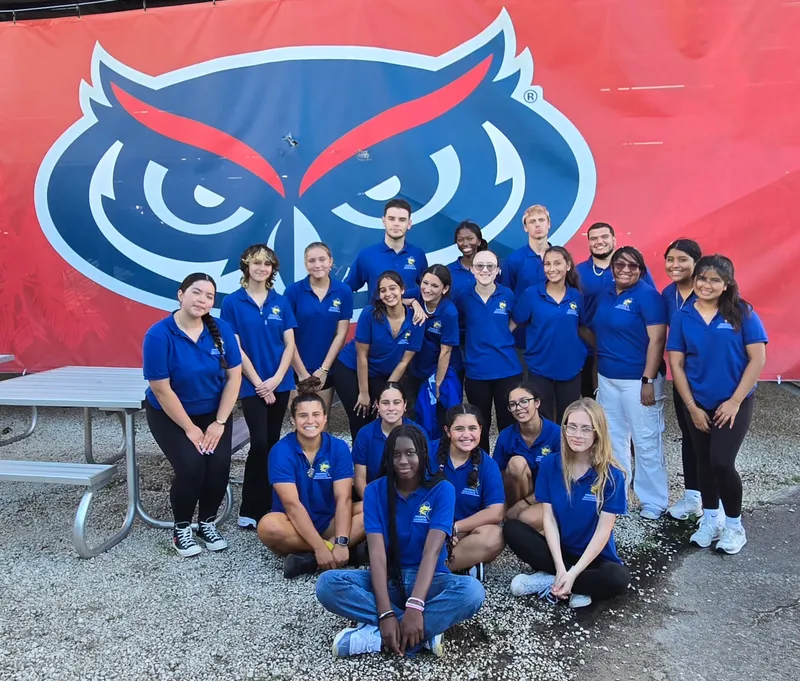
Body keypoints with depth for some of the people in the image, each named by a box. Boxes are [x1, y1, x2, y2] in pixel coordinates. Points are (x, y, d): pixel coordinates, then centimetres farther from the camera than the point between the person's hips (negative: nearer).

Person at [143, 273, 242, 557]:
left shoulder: (221, 330, -12)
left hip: (213, 412, 3)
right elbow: (161, 389, -19)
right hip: (169, 415, -3)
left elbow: (234, 376, -8)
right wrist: (189, 428, -15)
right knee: (191, 467, -20)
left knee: (219, 465, -14)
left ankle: (207, 523, 13)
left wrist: (219, 423, -12)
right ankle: (181, 528, 7)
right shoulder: (159, 335, -22)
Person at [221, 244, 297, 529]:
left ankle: (267, 504, 23)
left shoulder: (281, 302, 5)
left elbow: (290, 344, 3)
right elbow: (235, 348, -7)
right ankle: (250, 510, 2)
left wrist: (275, 379, -10)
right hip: (251, 384, -3)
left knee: (273, 443, 10)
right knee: (259, 443, -11)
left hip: (280, 383, 4)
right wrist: (258, 383, -11)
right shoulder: (232, 302, -4)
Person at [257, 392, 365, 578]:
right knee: (268, 526, -35)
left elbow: (343, 498, -15)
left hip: (330, 521, 3)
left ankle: (310, 559, -27)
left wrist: (341, 543, -29)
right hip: (294, 524, -3)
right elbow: (292, 504, -22)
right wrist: (320, 548, -29)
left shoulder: (339, 447, -8)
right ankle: (330, 548, -19)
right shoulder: (281, 451, -16)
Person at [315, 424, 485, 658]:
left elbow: (432, 550, -20)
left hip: (427, 580, -1)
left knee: (472, 590, -33)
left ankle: (374, 635, -29)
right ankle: (424, 632, -28)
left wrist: (415, 606, -34)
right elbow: (377, 552, -15)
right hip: (386, 579, 1)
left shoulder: (442, 490, -8)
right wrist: (385, 613, -28)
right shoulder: (375, 490, -5)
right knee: (327, 584, -27)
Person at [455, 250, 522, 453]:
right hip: (476, 372, 1)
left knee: (509, 426, 6)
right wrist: (475, 337, 4)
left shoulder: (507, 295, -1)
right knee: (480, 427, 14)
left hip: (508, 370, 0)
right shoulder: (464, 298, -1)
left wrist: (501, 335, 3)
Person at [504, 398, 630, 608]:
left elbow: (603, 530, -16)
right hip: (559, 550, 3)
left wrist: (572, 574, -23)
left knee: (618, 578, -34)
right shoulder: (549, 464, -7)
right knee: (512, 529, -21)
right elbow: (549, 518, -8)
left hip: (594, 556, -2)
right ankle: (578, 588, -18)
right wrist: (560, 568, -20)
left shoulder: (612, 475, -14)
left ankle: (548, 581, -14)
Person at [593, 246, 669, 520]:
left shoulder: (648, 295, -10)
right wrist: (597, 373, 11)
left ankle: (654, 501, 14)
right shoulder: (605, 295, 10)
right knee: (613, 439, 16)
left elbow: (657, 340, -15)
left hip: (637, 380, -7)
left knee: (646, 443, 1)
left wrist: (649, 380, -19)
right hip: (607, 378, 7)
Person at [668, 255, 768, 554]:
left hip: (734, 403, -3)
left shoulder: (742, 313, -8)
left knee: (721, 462, -10)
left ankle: (734, 525, 13)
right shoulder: (682, 317, -2)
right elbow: (676, 364, -2)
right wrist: (691, 406, -6)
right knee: (705, 462, 13)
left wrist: (735, 401, -12)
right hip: (698, 404, 3)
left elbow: (758, 359, -10)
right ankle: (710, 520, 31)